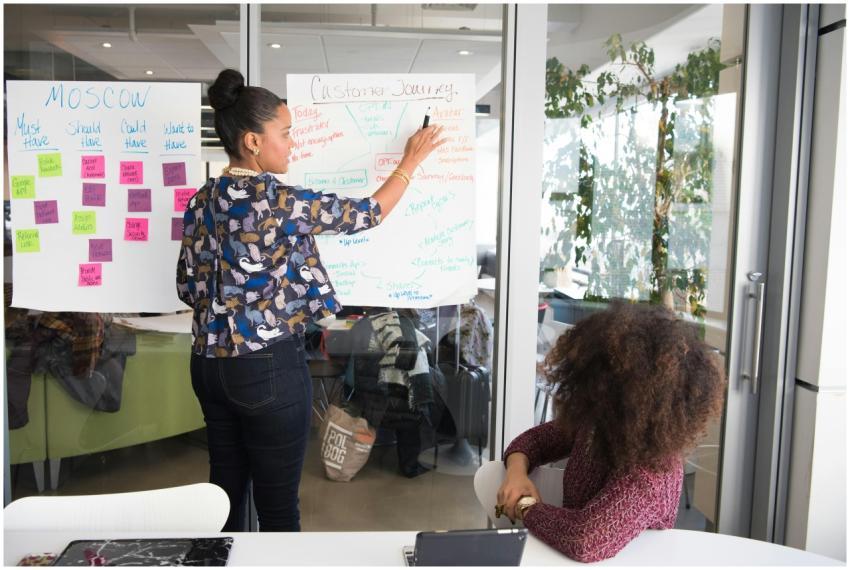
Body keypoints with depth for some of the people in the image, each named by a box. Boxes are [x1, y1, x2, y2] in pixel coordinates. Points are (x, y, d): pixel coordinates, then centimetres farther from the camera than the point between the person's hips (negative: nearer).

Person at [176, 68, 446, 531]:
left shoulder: (201, 201, 4)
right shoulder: (280, 200, -17)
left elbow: (188, 288, 9)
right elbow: (368, 214, -6)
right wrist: (411, 160, 8)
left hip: (210, 364, 8)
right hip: (269, 368, -7)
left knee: (225, 487, 20)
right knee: (278, 504, 8)